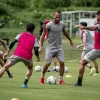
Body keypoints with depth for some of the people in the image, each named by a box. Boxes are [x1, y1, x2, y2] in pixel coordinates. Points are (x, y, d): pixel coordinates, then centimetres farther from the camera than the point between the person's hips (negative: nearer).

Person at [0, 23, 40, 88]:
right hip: (27, 57, 1)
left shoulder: (21, 35, 17)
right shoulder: (34, 38, 15)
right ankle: (25, 84, 14)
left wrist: (7, 52, 7)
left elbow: (13, 43, 4)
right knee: (30, 68, 30)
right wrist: (38, 57, 19)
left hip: (17, 55, -1)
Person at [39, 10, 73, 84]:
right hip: (50, 47, -4)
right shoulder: (49, 25, -11)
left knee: (62, 62, -7)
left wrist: (70, 40, 36)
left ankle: (61, 80, 1)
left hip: (59, 47, 4)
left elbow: (65, 32, 24)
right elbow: (43, 35, -6)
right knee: (48, 63, -5)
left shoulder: (62, 24, 3)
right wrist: (41, 47, -12)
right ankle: (42, 77, 18)